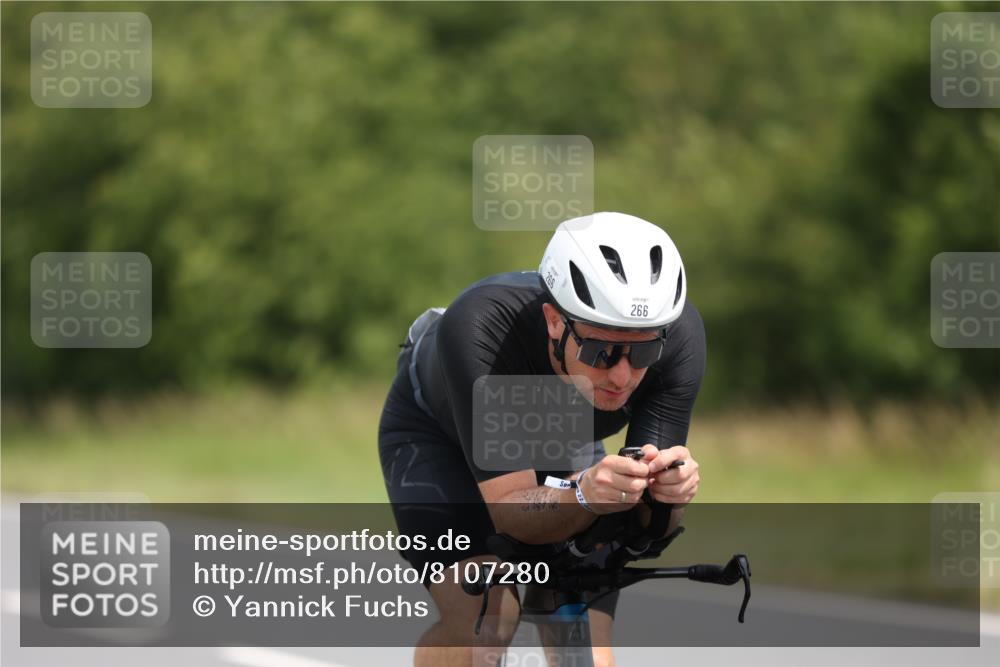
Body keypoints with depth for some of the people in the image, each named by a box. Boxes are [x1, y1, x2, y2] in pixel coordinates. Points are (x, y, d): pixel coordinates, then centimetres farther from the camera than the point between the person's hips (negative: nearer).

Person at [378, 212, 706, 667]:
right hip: (439, 435, -3)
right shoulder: (479, 327, -43)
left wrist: (668, 489, -51)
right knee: (485, 618, -30)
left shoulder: (677, 334, -33)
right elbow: (510, 513, -39)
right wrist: (585, 495, -59)